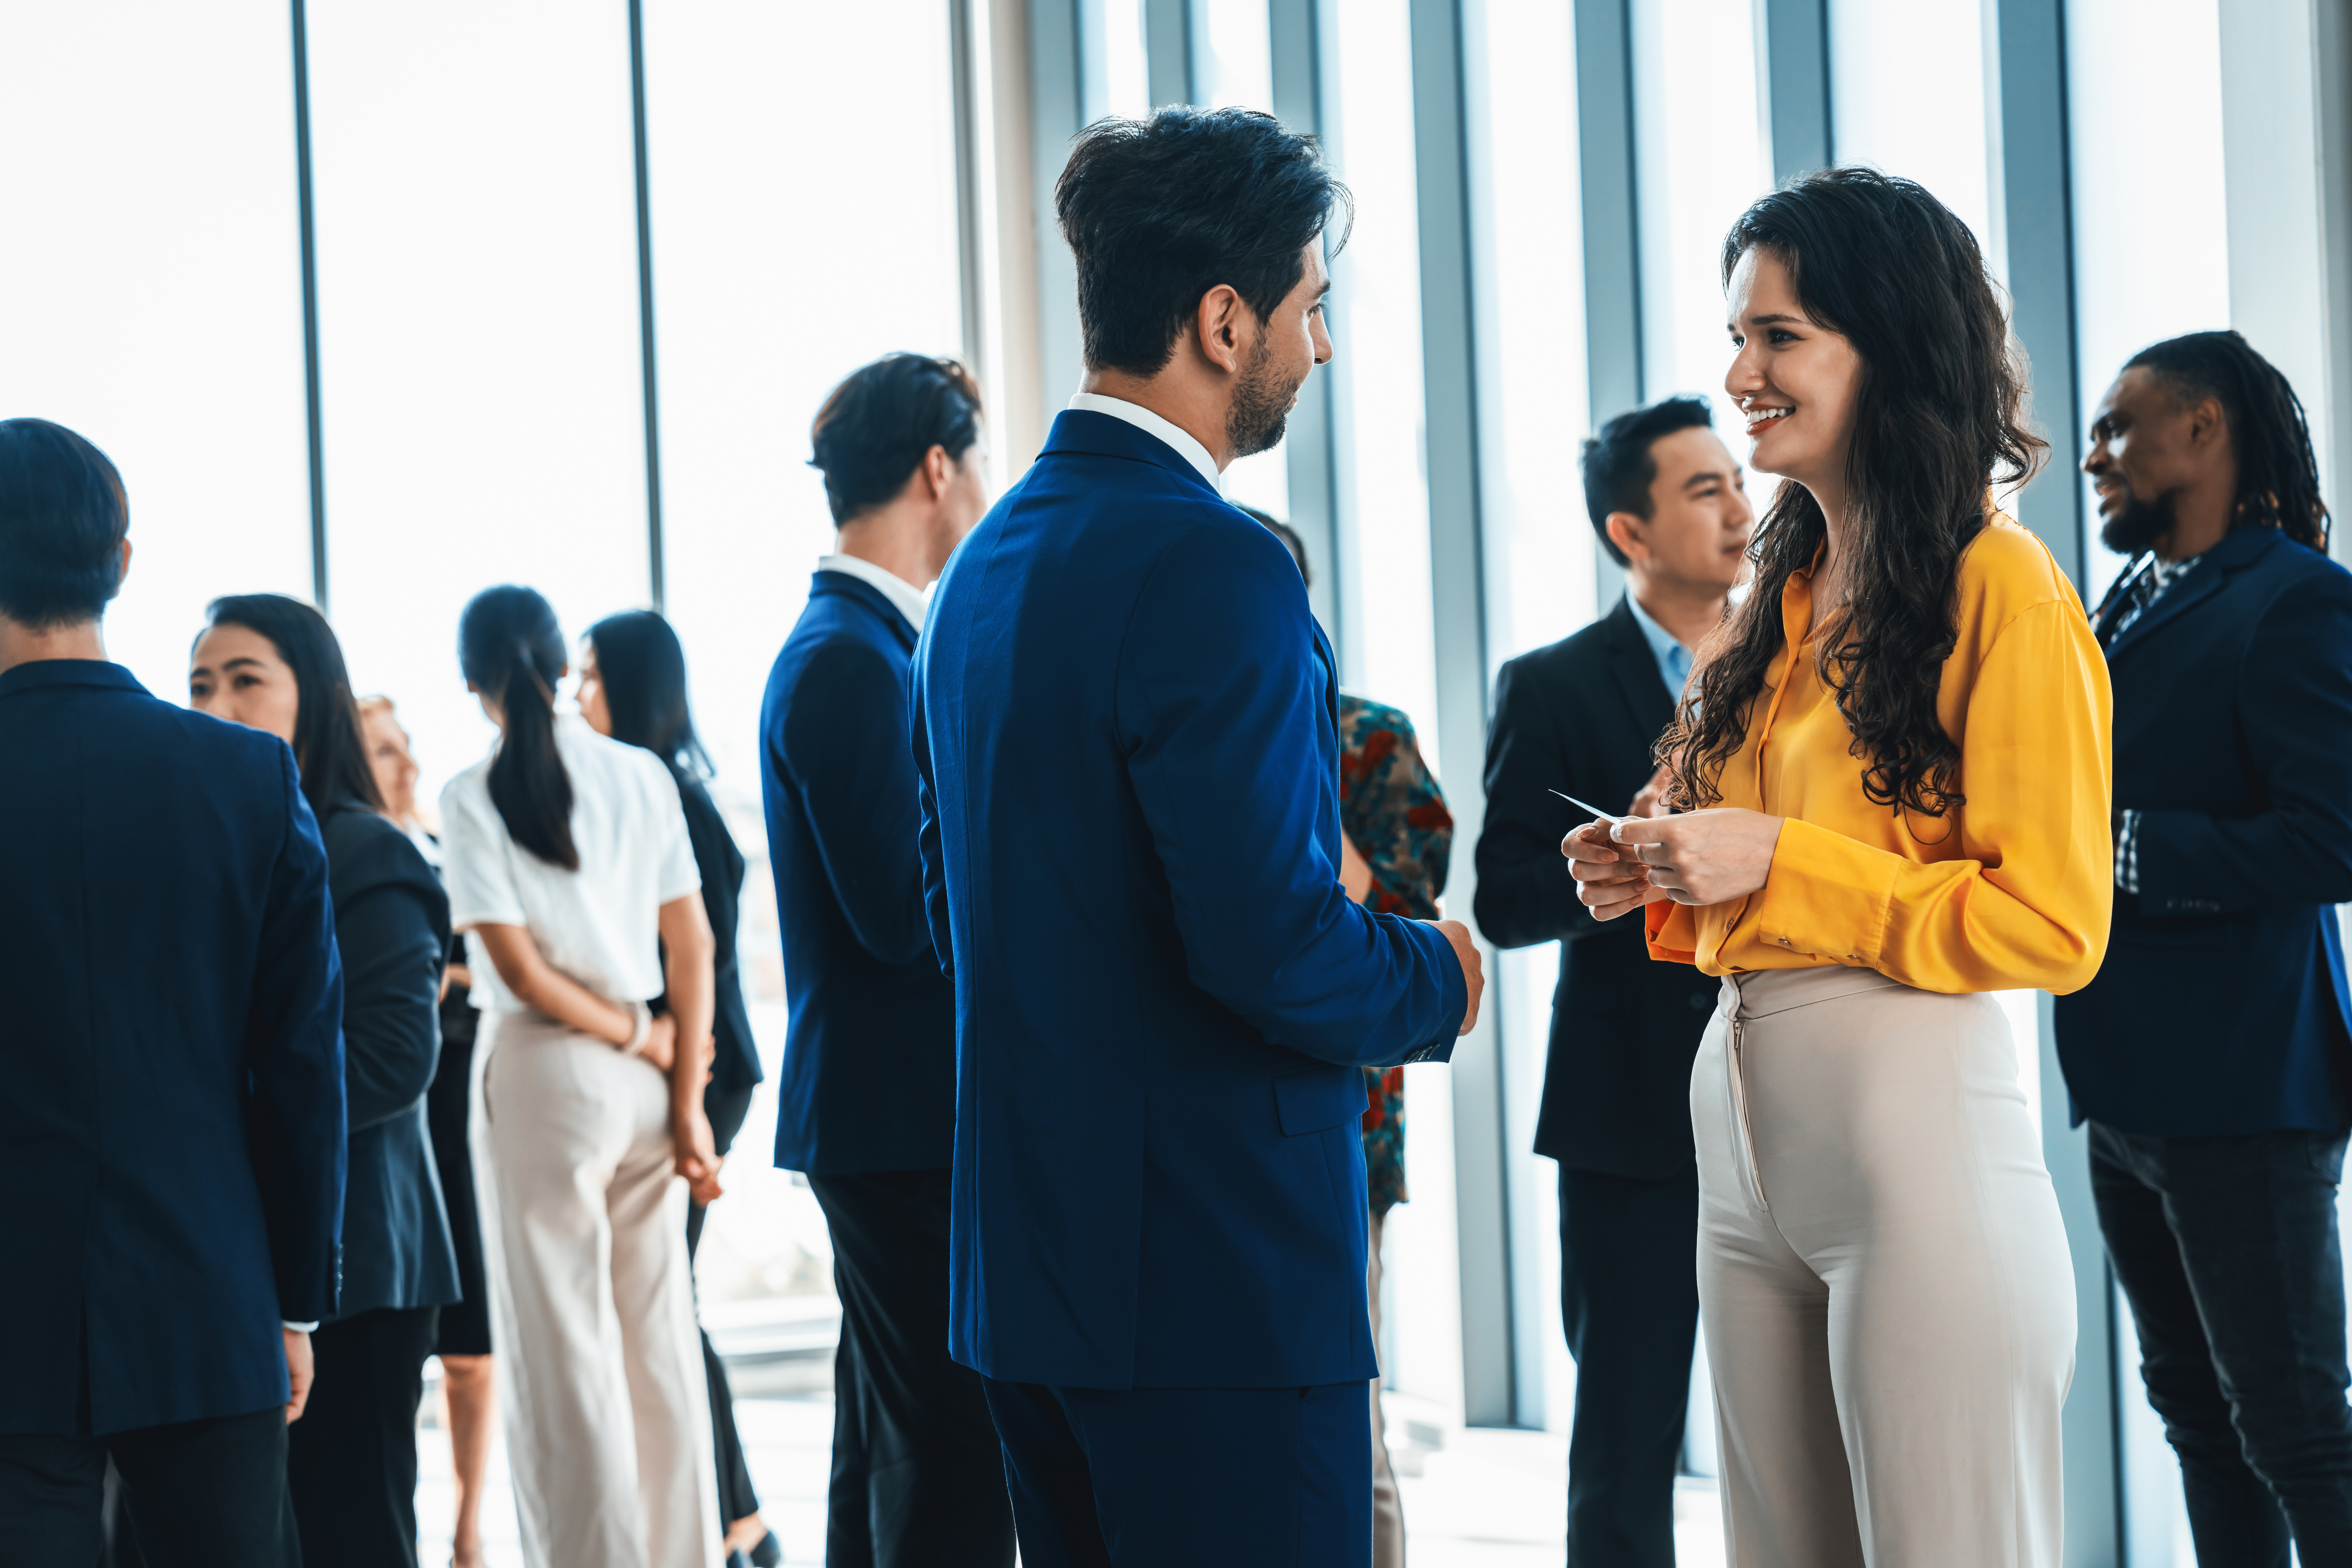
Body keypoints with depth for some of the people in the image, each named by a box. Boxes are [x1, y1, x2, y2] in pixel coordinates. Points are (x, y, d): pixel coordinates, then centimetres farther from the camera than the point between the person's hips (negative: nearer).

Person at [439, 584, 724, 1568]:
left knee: (563, 1345, 3)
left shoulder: (474, 798, -7)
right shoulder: (640, 777, 3)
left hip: (543, 1078, -4)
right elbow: (693, 945, 0)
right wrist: (686, 1101, 0)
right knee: (661, 1335, 11)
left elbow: (523, 972, -13)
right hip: (644, 1082, 4)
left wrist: (646, 1040, -1)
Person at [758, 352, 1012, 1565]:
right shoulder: (847, 660, -16)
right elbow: (901, 917, -21)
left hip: (884, 1113, 11)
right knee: (954, 1466, -10)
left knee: (889, 1459, 15)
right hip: (904, 1115, -11)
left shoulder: (862, 646, 16)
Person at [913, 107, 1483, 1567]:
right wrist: (1434, 980, -2)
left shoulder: (988, 563, 12)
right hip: (1220, 1284, -9)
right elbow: (1271, 944, -23)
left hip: (1026, 1269, 10)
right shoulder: (1214, 569, -17)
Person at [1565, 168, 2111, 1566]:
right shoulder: (1788, 593, 17)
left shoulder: (2002, 588, -8)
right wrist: (1668, 888, 6)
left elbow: (2053, 925, -13)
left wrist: (1777, 864, -14)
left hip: (1922, 1127, -8)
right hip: (1744, 1124, 8)